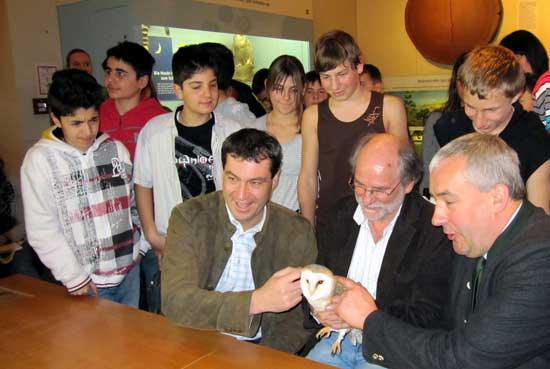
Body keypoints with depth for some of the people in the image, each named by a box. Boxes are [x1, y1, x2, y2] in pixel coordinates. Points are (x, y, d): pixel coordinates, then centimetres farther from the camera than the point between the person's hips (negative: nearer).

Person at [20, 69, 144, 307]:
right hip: (87, 282, -3)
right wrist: (73, 276, -10)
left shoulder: (116, 149, 2)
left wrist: (143, 244, 6)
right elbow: (41, 229, -9)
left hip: (129, 269, 4)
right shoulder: (40, 159, -8)